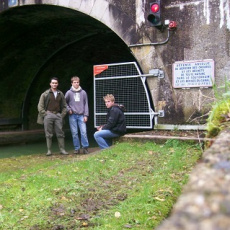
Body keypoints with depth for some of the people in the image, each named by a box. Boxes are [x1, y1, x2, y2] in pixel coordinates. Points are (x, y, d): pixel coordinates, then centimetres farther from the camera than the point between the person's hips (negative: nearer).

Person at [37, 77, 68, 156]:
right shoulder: (45, 94, 3)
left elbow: (64, 106, 17)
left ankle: (62, 149, 7)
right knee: (48, 134, 0)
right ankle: (49, 150, 5)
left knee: (60, 133, 1)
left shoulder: (61, 94, 13)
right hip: (48, 115, -2)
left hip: (58, 115, 3)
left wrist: (62, 115, 5)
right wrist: (45, 114, -7)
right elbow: (40, 106, 1)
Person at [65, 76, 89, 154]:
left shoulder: (83, 92, 6)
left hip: (81, 115, 0)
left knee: (84, 132, -7)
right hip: (72, 116, 0)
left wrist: (86, 115, 0)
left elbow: (86, 104, 6)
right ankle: (76, 148, 11)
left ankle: (85, 147, 2)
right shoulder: (69, 93, 3)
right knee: (74, 133, 2)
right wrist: (68, 109, -3)